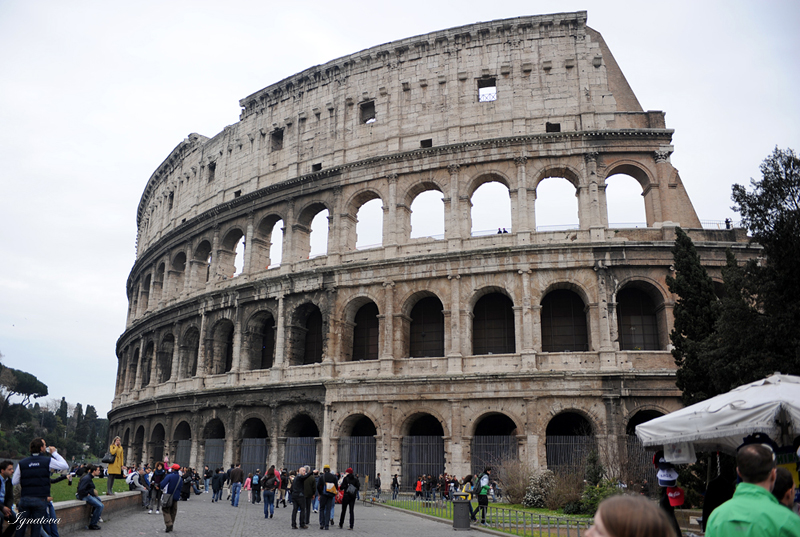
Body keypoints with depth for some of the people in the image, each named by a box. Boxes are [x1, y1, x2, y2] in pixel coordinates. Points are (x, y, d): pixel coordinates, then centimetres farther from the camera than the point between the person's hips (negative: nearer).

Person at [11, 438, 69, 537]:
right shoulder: (48, 461, -5)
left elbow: (14, 482, 4)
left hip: (25, 499, 2)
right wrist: (55, 453, 14)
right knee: (36, 527, 6)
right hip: (40, 500, -2)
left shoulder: (22, 463, 2)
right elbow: (65, 466, 8)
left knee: (20, 528, 11)